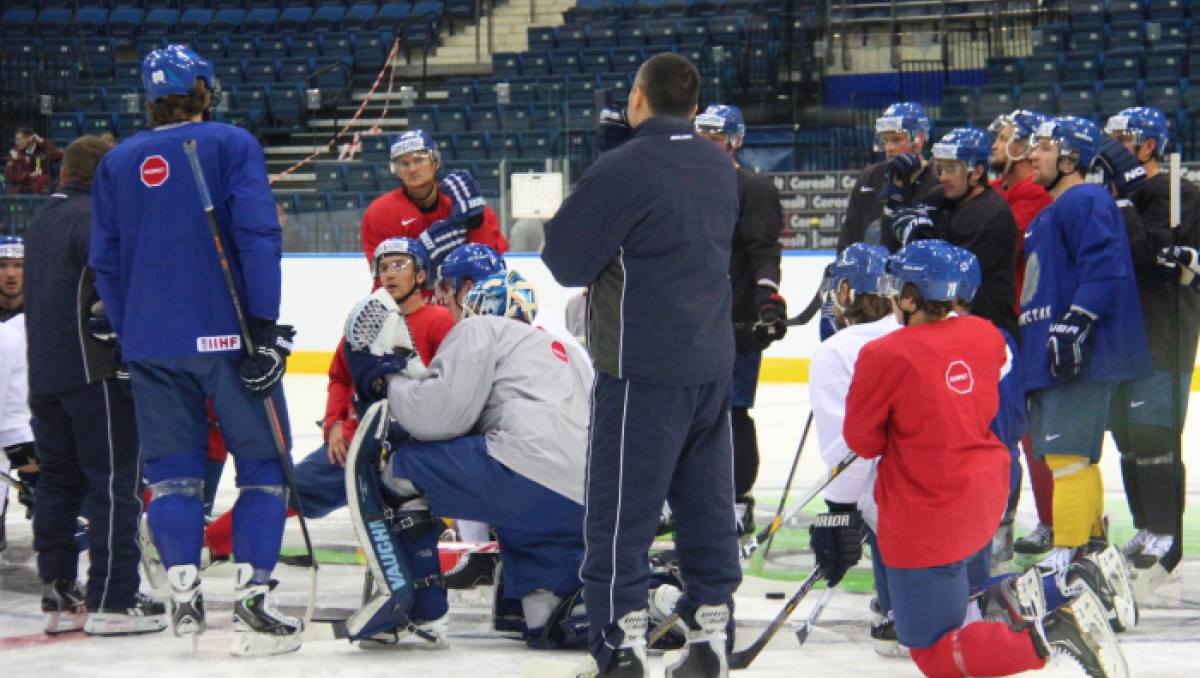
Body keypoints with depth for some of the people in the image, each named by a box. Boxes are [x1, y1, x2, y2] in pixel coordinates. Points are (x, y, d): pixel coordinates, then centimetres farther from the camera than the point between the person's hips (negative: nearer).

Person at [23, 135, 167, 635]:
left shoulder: (42, 220, 16)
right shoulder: (94, 217, -12)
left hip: (44, 373, 9)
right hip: (92, 369, -9)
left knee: (58, 478, 12)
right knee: (115, 481, -5)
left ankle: (58, 597, 14)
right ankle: (111, 600, -6)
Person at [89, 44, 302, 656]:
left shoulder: (118, 163, 10)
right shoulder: (231, 146, -3)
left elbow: (105, 262, 11)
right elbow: (257, 235, -12)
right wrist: (265, 328, -12)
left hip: (152, 342, 4)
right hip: (226, 334, -4)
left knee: (171, 468, 11)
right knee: (262, 463, 3)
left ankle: (184, 595, 0)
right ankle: (250, 596, -8)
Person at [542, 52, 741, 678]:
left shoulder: (623, 169, -16)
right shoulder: (720, 168, 10)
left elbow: (567, 260, -13)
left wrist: (560, 225, 9)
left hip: (642, 371, -7)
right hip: (712, 362, 7)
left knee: (621, 509, -1)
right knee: (705, 502, 13)